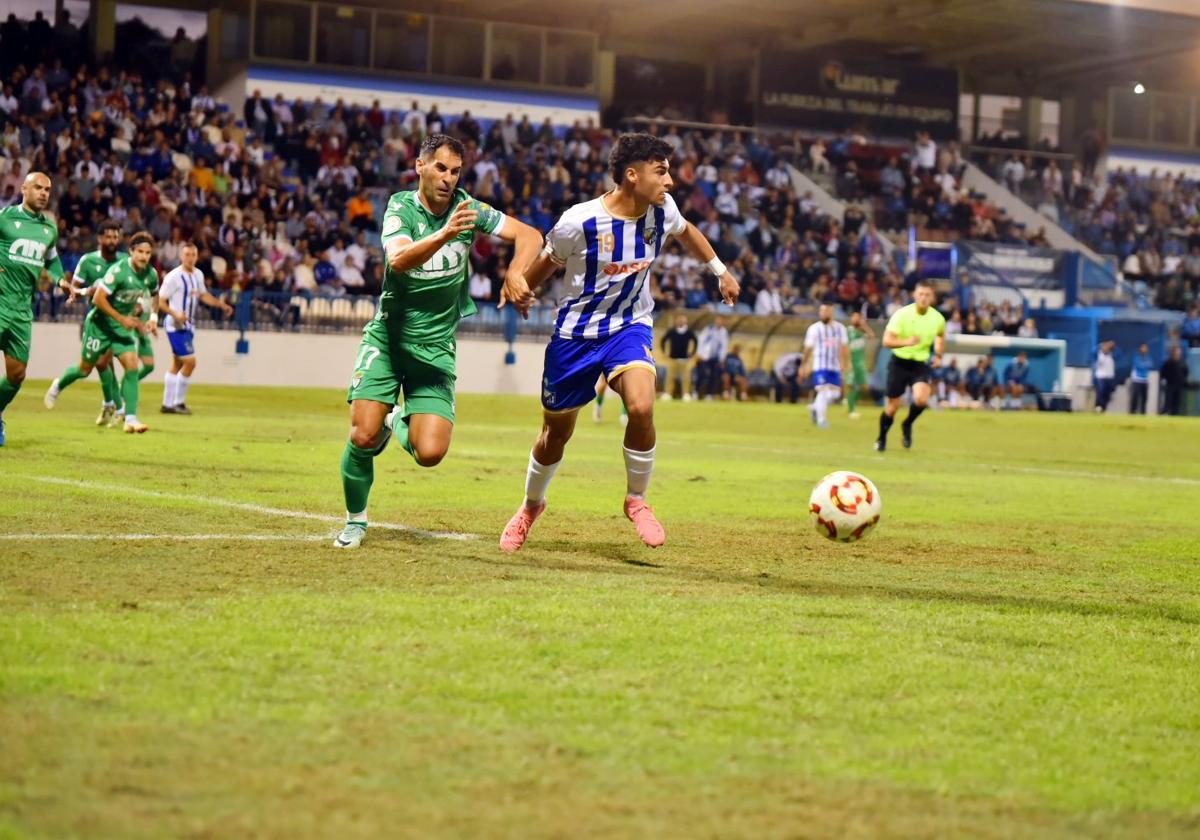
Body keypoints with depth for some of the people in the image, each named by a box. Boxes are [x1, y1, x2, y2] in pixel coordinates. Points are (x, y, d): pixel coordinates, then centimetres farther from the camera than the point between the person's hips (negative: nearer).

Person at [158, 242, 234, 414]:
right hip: (176, 326, -8)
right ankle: (178, 403, -2)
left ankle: (167, 404, 20)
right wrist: (175, 314, -29)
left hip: (187, 326, 9)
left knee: (177, 364, 13)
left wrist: (222, 304, 15)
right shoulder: (173, 277, -16)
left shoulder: (198, 275, 7)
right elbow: (160, 301, -15)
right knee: (190, 361, -12)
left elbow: (203, 295, 24)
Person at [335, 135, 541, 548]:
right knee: (363, 436, -16)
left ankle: (399, 422, 22)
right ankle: (355, 520, 10)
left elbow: (530, 235, -1)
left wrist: (514, 272, -21)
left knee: (430, 453, -13)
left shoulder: (467, 208, -2)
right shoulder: (401, 207, -11)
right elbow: (399, 259, -31)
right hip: (386, 339, -2)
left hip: (436, 348, 2)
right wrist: (445, 234, -47)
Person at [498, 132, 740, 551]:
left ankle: (636, 500, -3)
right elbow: (549, 260, -2)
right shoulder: (579, 222, -23)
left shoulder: (661, 209, -9)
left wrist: (720, 270, 23)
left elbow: (686, 231, 16)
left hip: (630, 325, 2)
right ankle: (531, 505, 39)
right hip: (577, 331, -2)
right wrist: (522, 293, 10)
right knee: (556, 432, 10)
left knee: (641, 407, -26)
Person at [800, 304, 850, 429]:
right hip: (820, 366, -4)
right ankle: (821, 420, -6)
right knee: (823, 391, -14)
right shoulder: (814, 329, 1)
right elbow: (808, 349, 5)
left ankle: (815, 407, 28)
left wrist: (847, 363, -7)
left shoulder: (840, 328, 8)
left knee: (835, 393, 4)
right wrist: (803, 366, 7)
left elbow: (844, 347, 5)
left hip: (835, 366, 4)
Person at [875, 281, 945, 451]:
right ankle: (881, 439, 29)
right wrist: (907, 342, -36)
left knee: (921, 399, -23)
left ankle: (908, 425, 8)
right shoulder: (902, 314, -15)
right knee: (893, 405, 4)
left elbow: (941, 335, 21)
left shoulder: (938, 318, -5)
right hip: (900, 362, -2)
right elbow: (887, 341, -21)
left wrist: (938, 353, 8)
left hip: (921, 364, 2)